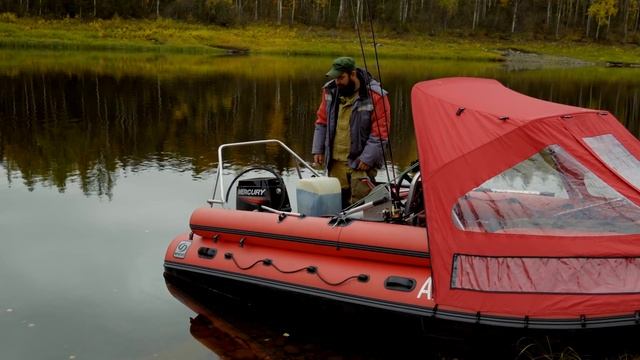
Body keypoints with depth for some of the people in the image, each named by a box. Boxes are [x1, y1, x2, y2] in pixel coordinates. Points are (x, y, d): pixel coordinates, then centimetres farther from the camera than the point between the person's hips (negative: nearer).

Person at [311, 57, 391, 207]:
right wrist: (318, 149, 9)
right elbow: (322, 122, 15)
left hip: (360, 161, -5)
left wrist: (368, 158, -14)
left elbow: (380, 131, -11)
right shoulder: (331, 90, 5)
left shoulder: (375, 95, -12)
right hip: (335, 161, 5)